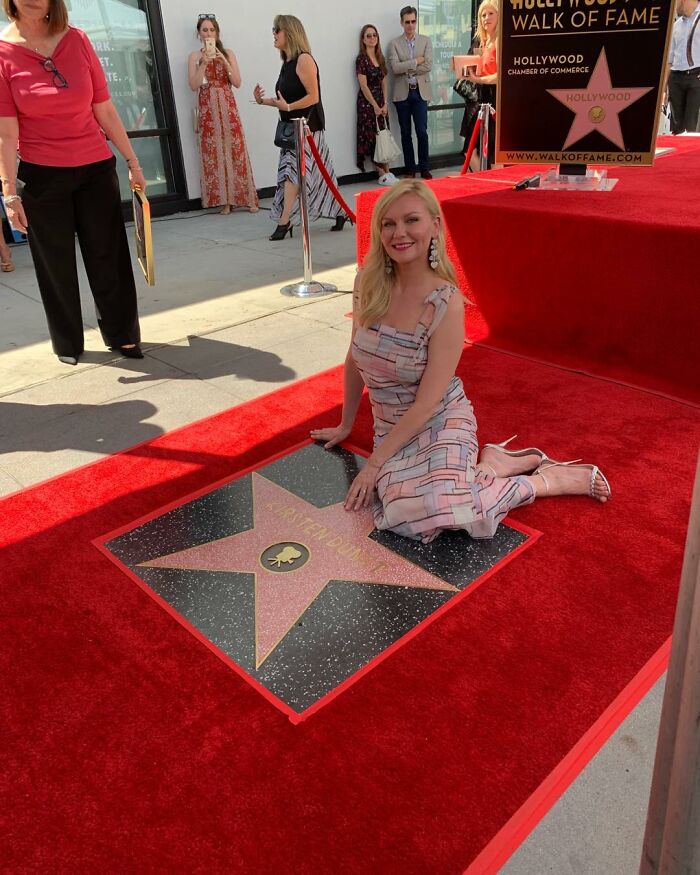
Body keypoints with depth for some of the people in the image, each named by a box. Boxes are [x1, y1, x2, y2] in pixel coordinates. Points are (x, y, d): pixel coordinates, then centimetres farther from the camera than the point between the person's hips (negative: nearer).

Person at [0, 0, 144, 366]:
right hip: (42, 178, -2)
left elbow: (105, 110, 3)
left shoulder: (76, 40, 1)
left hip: (96, 170, 2)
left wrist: (133, 162, 4)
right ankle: (68, 344, 25)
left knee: (109, 256, 8)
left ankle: (122, 334, 24)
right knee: (56, 265, 9)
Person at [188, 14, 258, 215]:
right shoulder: (194, 57, 6)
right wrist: (204, 63, -13)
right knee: (214, 151, -3)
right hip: (208, 108, 0)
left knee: (235, 148, -3)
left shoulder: (227, 53, 8)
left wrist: (224, 61, -11)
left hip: (227, 106, 0)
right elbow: (194, 85, -5)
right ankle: (224, 200, 0)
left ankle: (247, 198, 1)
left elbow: (237, 83, 0)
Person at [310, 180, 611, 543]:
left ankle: (548, 479, -3)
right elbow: (354, 360, 8)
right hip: (391, 427, 4)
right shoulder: (367, 283, -6)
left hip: (440, 422, -3)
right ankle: (492, 464, 1)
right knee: (410, 511, -27)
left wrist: (374, 463, -14)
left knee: (439, 506, -32)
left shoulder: (446, 303, -19)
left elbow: (426, 404, -17)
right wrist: (345, 425, 17)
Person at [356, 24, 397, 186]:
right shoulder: (361, 59, -8)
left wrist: (385, 104, -1)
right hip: (367, 102, -7)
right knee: (372, 136, -4)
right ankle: (383, 175, -3)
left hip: (381, 101, 7)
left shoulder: (380, 58, 12)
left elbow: (384, 83, 10)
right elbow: (364, 86, -12)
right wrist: (375, 106, -13)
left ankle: (387, 173, 5)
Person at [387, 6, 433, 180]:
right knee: (406, 133, 5)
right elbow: (395, 68, -11)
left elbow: (428, 66, -6)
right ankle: (409, 169, 12)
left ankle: (424, 167, 6)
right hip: (402, 93, 0)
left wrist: (406, 69, -8)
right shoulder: (394, 44, 3)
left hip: (420, 92, 0)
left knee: (422, 131, -4)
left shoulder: (426, 41, 6)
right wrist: (416, 62, -10)